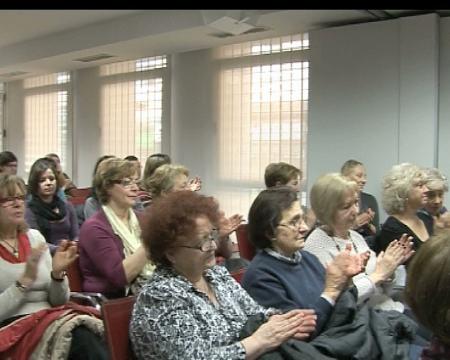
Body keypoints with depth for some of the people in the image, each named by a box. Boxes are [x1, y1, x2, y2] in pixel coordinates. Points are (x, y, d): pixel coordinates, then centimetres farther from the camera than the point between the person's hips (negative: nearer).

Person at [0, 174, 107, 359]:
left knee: (97, 334, -28)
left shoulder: (35, 237, 12)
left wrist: (58, 273, -8)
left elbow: (58, 301, 11)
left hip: (47, 317, 5)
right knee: (82, 339, -33)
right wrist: (25, 280, -17)